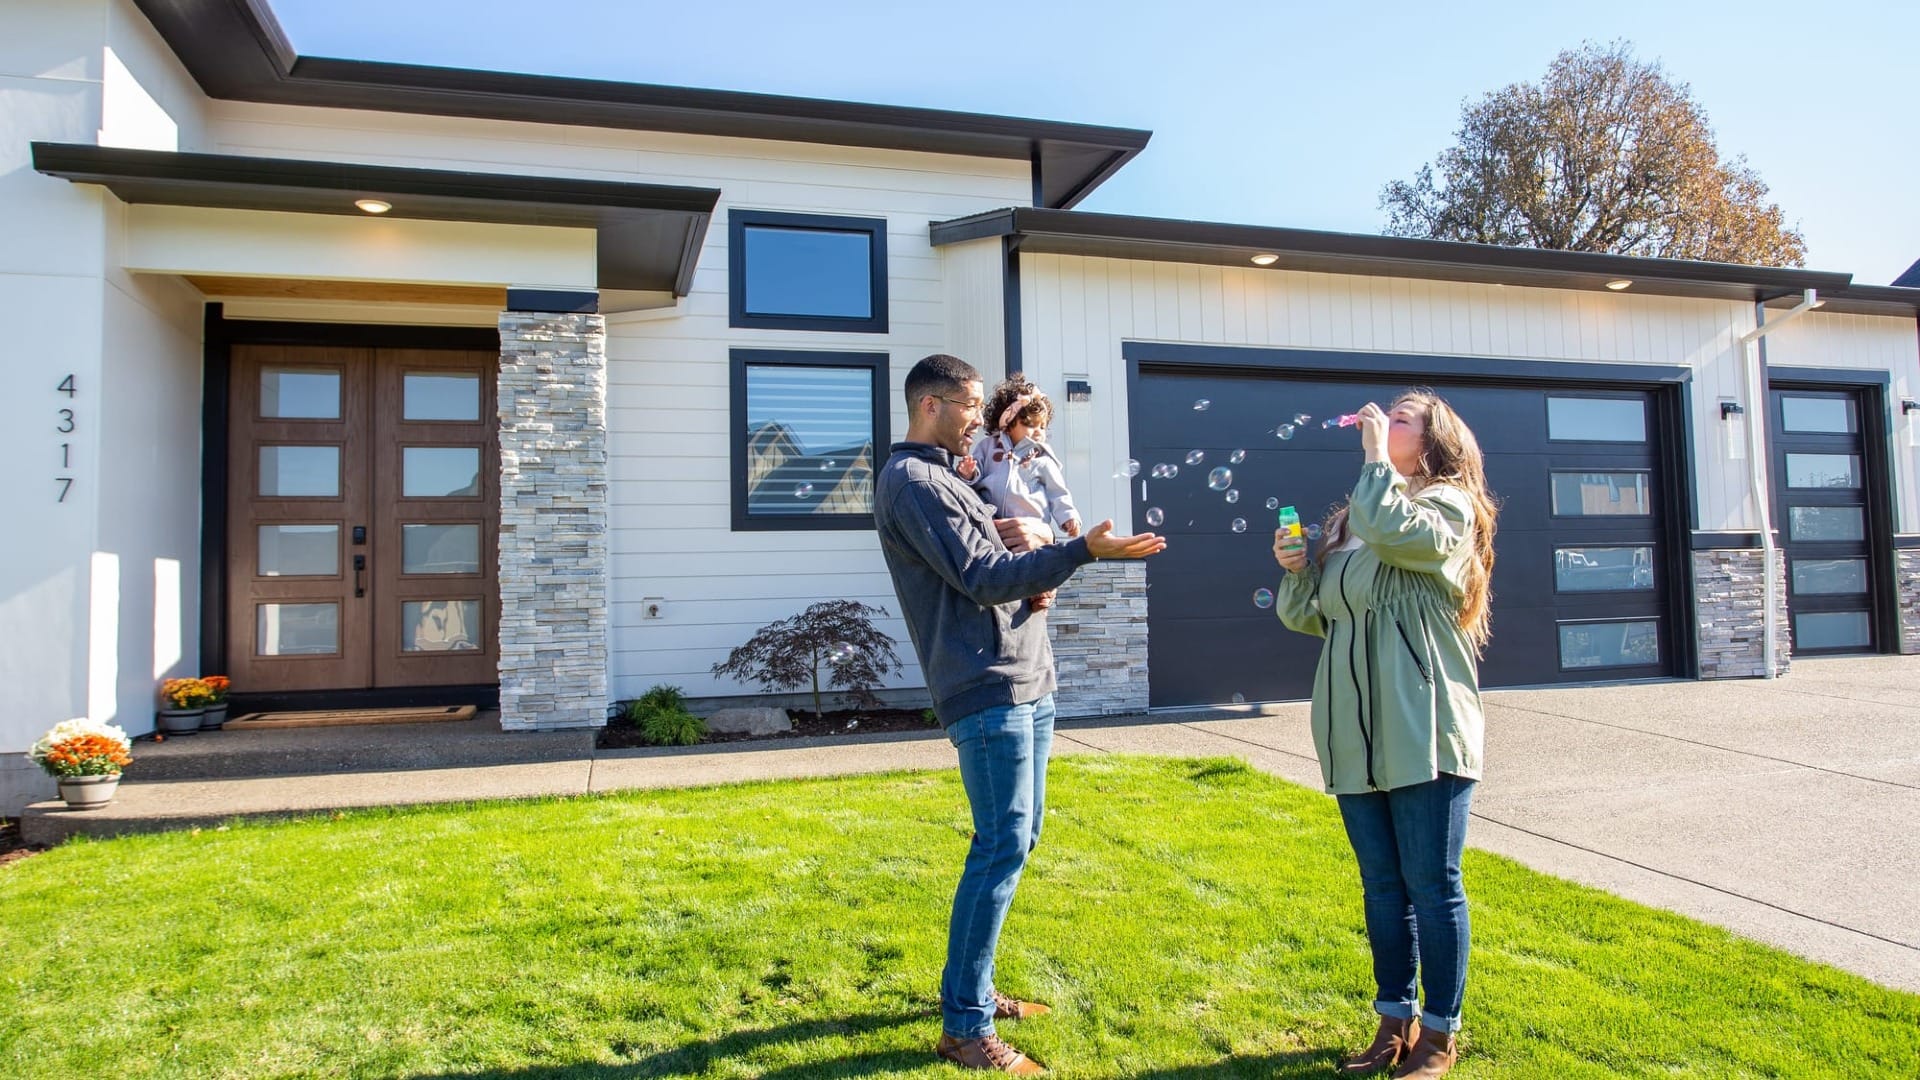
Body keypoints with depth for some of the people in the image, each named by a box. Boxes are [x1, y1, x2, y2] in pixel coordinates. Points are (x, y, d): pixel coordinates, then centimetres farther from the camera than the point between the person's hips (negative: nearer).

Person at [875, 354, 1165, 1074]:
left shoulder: (943, 477, 21)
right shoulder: (912, 481, -10)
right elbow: (981, 579, -17)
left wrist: (1014, 538, -2)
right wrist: (1082, 551, -21)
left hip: (1027, 685, 10)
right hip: (988, 690, -10)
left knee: (1014, 840, 14)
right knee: (1002, 848, -10)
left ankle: (971, 988, 26)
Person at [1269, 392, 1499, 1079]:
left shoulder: (1446, 505, -3)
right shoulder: (1346, 520, 15)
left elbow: (1392, 531, -26)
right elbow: (1307, 617, 17)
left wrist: (1375, 453, -13)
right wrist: (1294, 571, -2)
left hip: (1424, 730, -6)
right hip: (1355, 732, 6)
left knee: (1431, 884, 3)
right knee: (1381, 884, 14)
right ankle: (1395, 1022, 27)